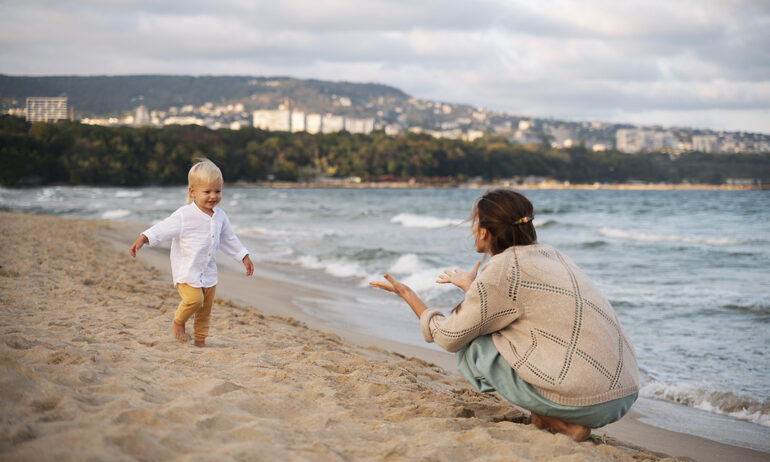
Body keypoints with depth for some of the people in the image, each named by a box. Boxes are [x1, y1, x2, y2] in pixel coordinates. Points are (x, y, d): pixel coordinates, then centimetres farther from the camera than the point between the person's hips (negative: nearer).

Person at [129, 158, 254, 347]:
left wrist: (244, 257, 23)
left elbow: (229, 239, 19)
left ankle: (200, 339, 26)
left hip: (208, 272, 6)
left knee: (206, 308, 10)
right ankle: (178, 322, 6)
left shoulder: (220, 216, 5)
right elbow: (162, 229, -17)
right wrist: (142, 239, -30)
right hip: (187, 270, -6)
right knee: (194, 299, -23)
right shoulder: (184, 216, -15)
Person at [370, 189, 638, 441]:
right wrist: (471, 287, 49)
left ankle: (556, 422, -2)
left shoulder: (500, 270, -5)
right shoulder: (550, 255, 17)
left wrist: (408, 295, 20)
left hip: (584, 402, -8)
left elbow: (450, 337, 5)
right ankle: (562, 418, 11)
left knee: (469, 347, 6)